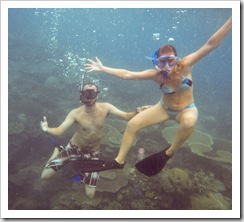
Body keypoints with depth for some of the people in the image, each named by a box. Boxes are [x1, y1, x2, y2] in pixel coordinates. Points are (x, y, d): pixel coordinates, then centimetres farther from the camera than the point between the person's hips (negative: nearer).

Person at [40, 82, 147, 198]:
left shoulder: (105, 108, -15)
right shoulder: (75, 113, -20)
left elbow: (126, 116, -17)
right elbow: (59, 131, -25)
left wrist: (137, 112, -39)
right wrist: (47, 129, -47)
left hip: (92, 153, 1)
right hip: (74, 148, -1)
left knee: (90, 194, -3)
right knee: (45, 175, -4)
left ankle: (81, 169, 26)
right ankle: (58, 151, 24)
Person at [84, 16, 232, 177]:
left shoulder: (185, 65, -24)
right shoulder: (156, 74, -19)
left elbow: (211, 44, -30)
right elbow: (127, 74, -17)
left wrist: (232, 20, -36)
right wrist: (102, 68, -19)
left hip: (187, 109, -2)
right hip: (165, 107, 2)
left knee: (189, 122, -41)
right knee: (133, 124, -11)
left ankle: (169, 153, -15)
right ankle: (119, 160, 4)